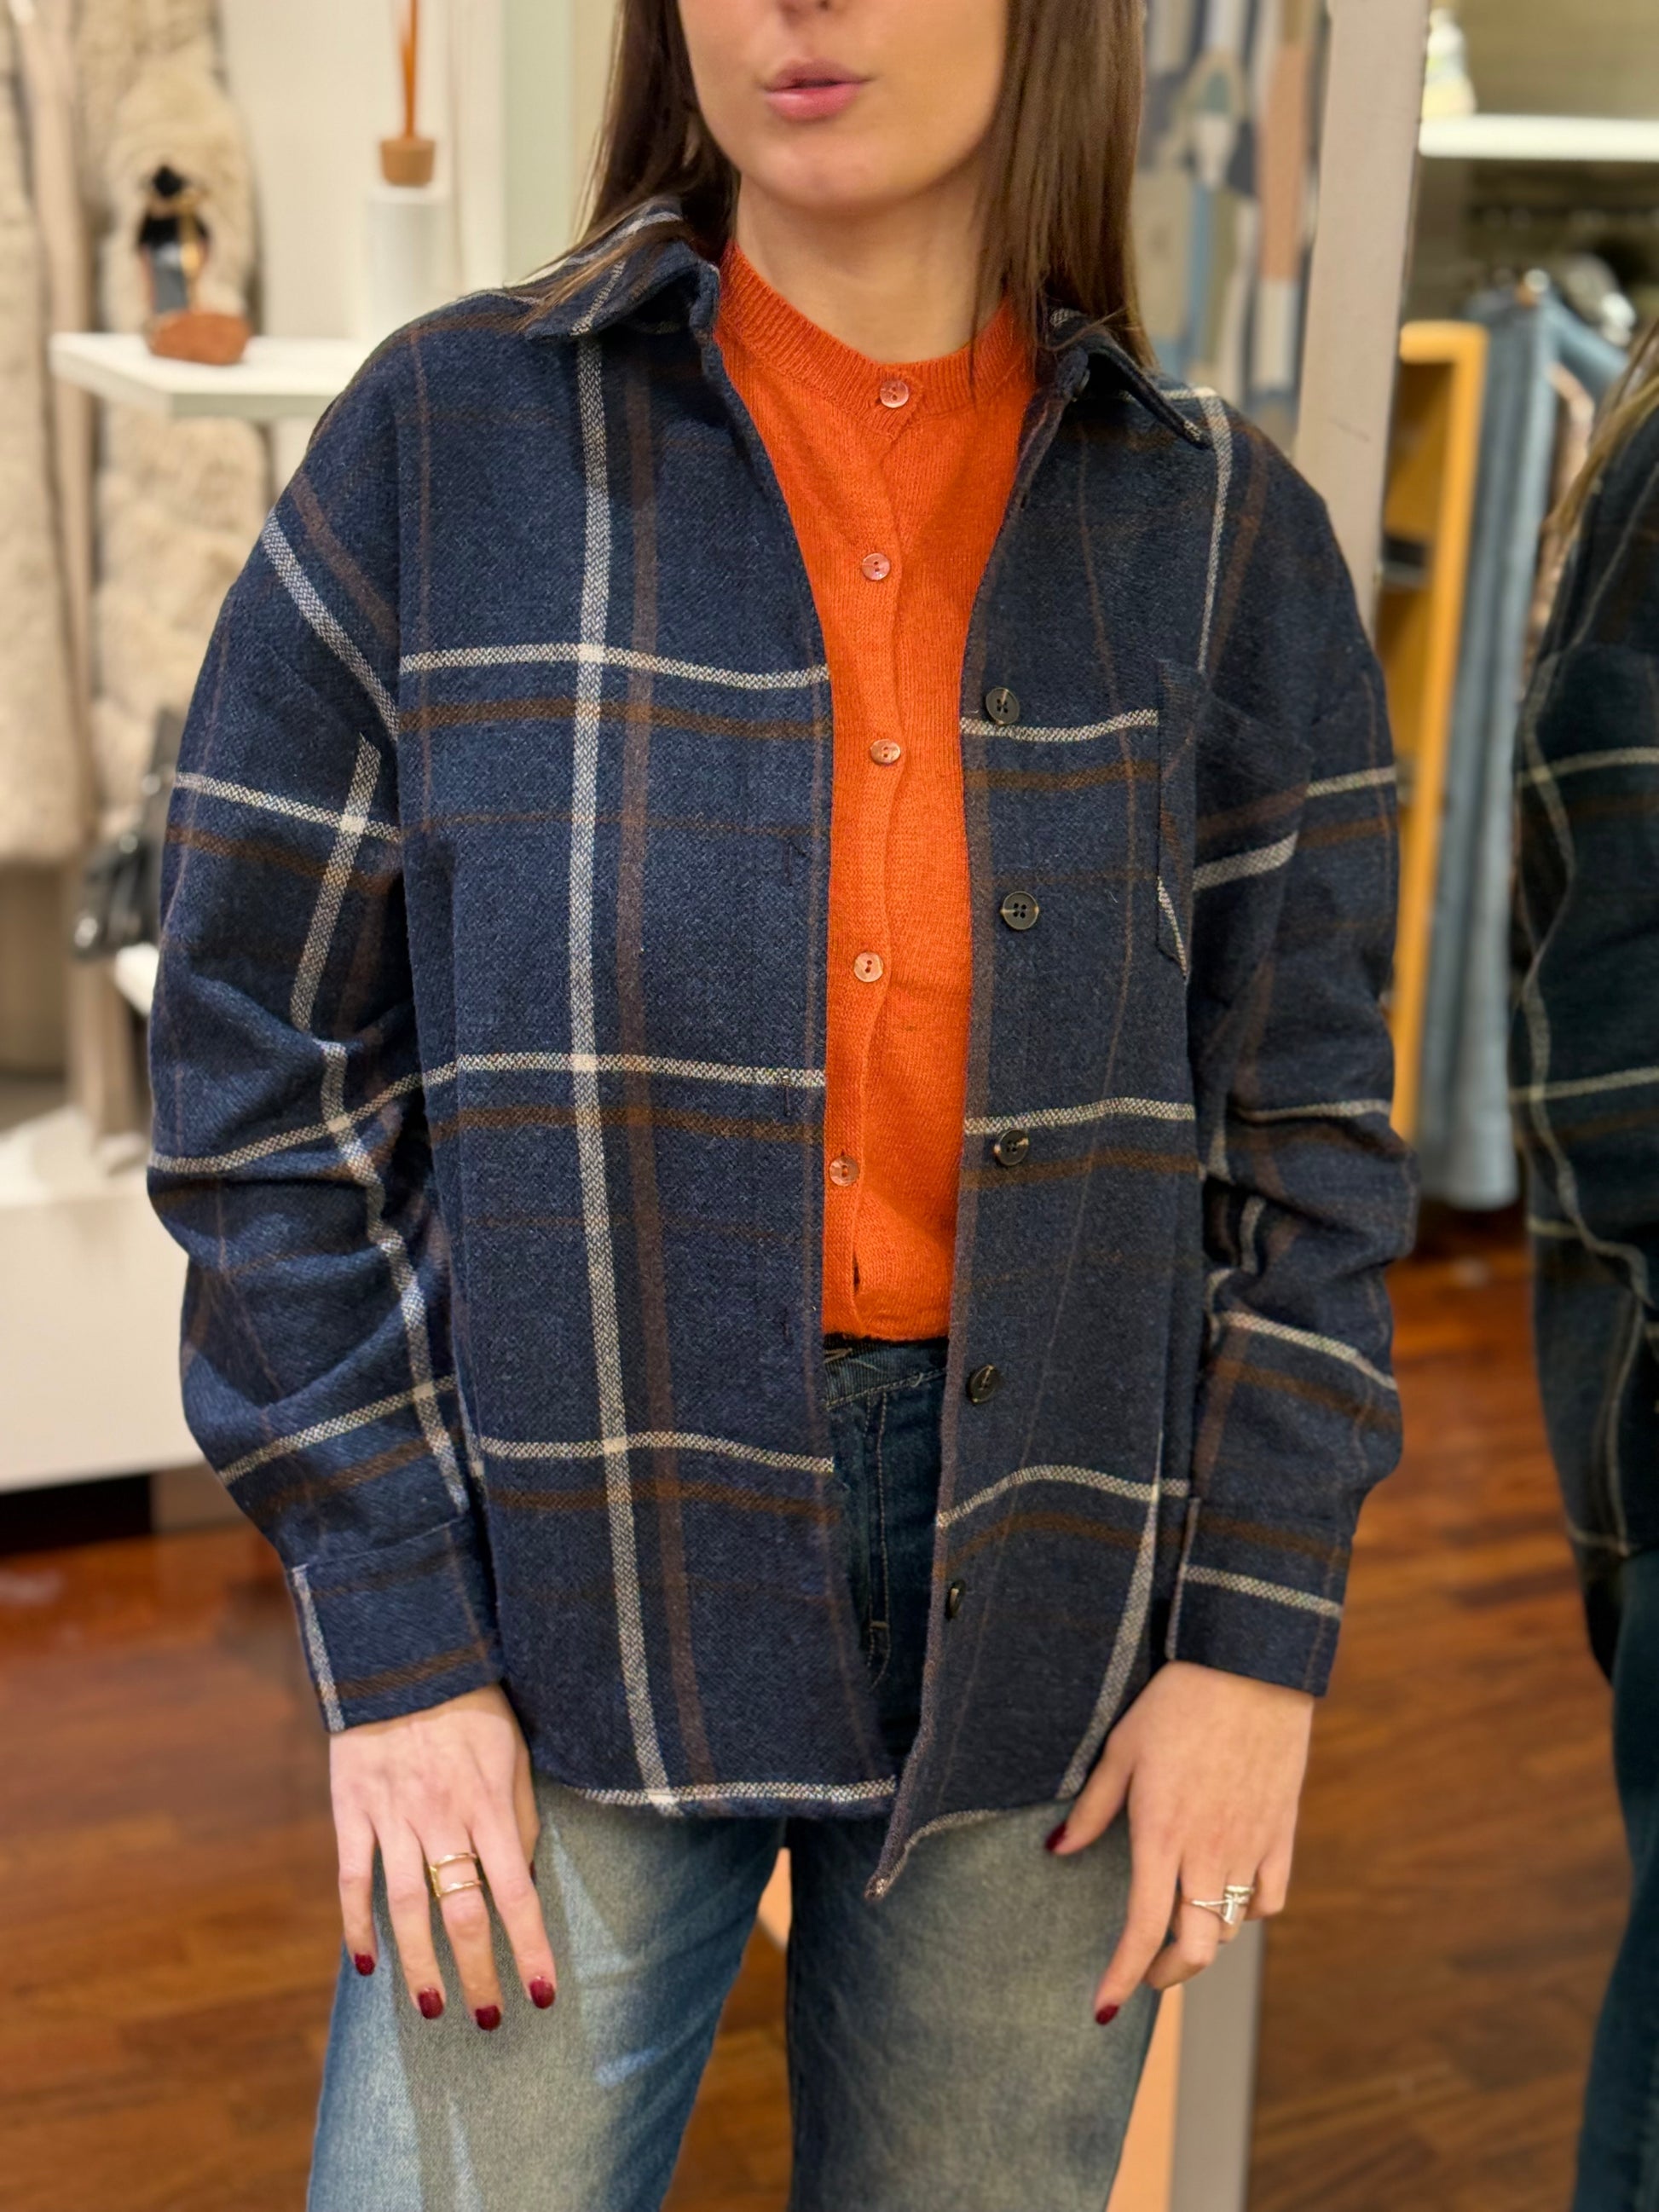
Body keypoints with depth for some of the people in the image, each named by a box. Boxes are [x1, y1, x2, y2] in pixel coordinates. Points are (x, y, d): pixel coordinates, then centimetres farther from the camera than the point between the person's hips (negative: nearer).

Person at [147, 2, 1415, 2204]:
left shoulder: (1224, 532, 3)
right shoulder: (451, 437, -3)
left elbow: (1302, 1129, 6)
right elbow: (267, 1076, -3)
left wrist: (1257, 1633, -1)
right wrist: (393, 1646, -7)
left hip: (1048, 1605, 2)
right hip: (569, 1596, -1)